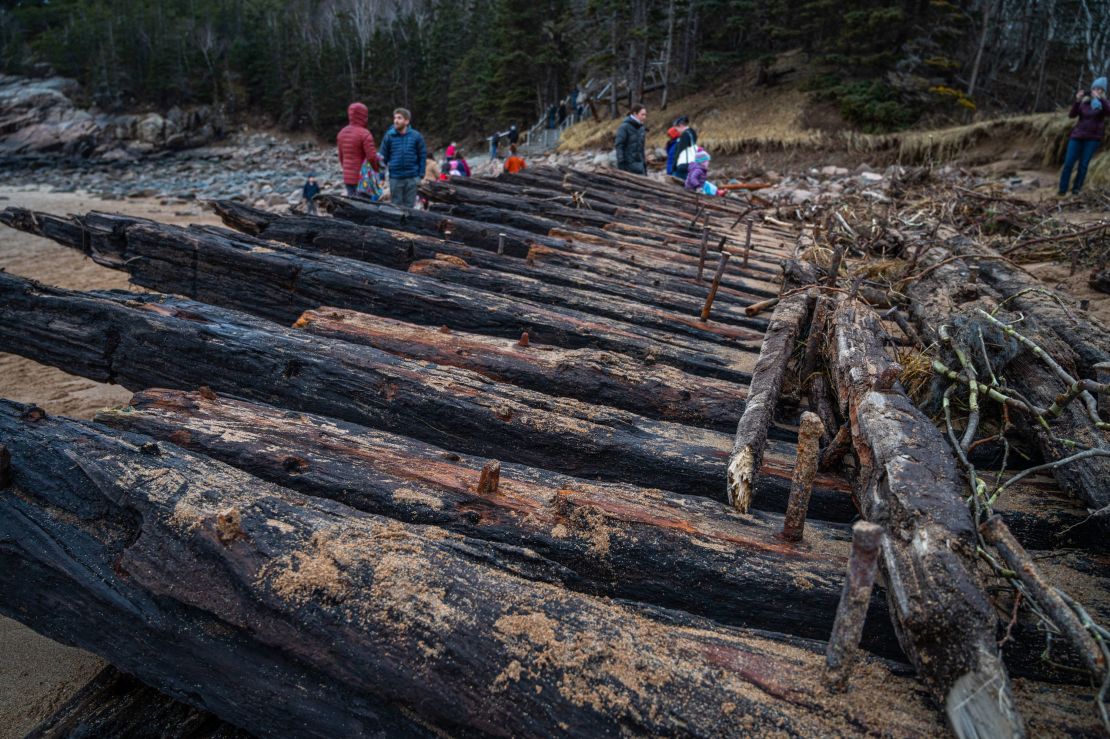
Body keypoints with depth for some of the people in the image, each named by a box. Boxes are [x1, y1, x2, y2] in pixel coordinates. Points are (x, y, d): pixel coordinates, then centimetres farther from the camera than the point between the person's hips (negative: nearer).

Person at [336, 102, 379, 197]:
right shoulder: (364, 134, -13)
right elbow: (372, 157, -17)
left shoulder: (342, 133, 10)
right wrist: (377, 171, -1)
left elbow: (341, 157, 17)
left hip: (347, 178, 7)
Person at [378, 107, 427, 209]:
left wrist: (421, 175, 0)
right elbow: (383, 157, 1)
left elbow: (422, 155, 4)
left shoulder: (416, 136, -2)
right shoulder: (389, 136, -3)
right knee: (396, 205, 8)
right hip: (395, 178, 0)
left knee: (409, 206, 9)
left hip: (412, 178, 0)